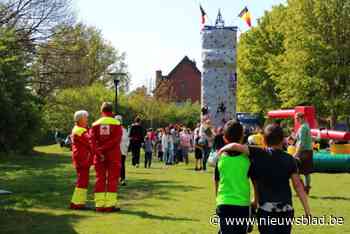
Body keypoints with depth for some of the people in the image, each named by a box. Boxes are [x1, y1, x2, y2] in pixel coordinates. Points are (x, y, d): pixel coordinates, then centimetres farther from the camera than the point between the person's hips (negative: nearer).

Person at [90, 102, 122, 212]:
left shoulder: (95, 124, 5)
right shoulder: (117, 124, -2)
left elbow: (92, 140, -7)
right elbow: (116, 140, -15)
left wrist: (98, 152, -14)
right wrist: (103, 149, -15)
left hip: (100, 156, 3)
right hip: (113, 155, -2)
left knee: (100, 179, 7)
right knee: (112, 179, 2)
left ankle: (99, 204, 7)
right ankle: (110, 204, 0)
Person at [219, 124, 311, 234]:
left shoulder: (259, 155, -4)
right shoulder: (289, 159, 1)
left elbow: (235, 146, -13)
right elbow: (298, 185, -3)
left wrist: (223, 149, 8)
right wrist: (307, 211, -1)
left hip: (266, 209, -2)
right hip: (286, 209, 2)